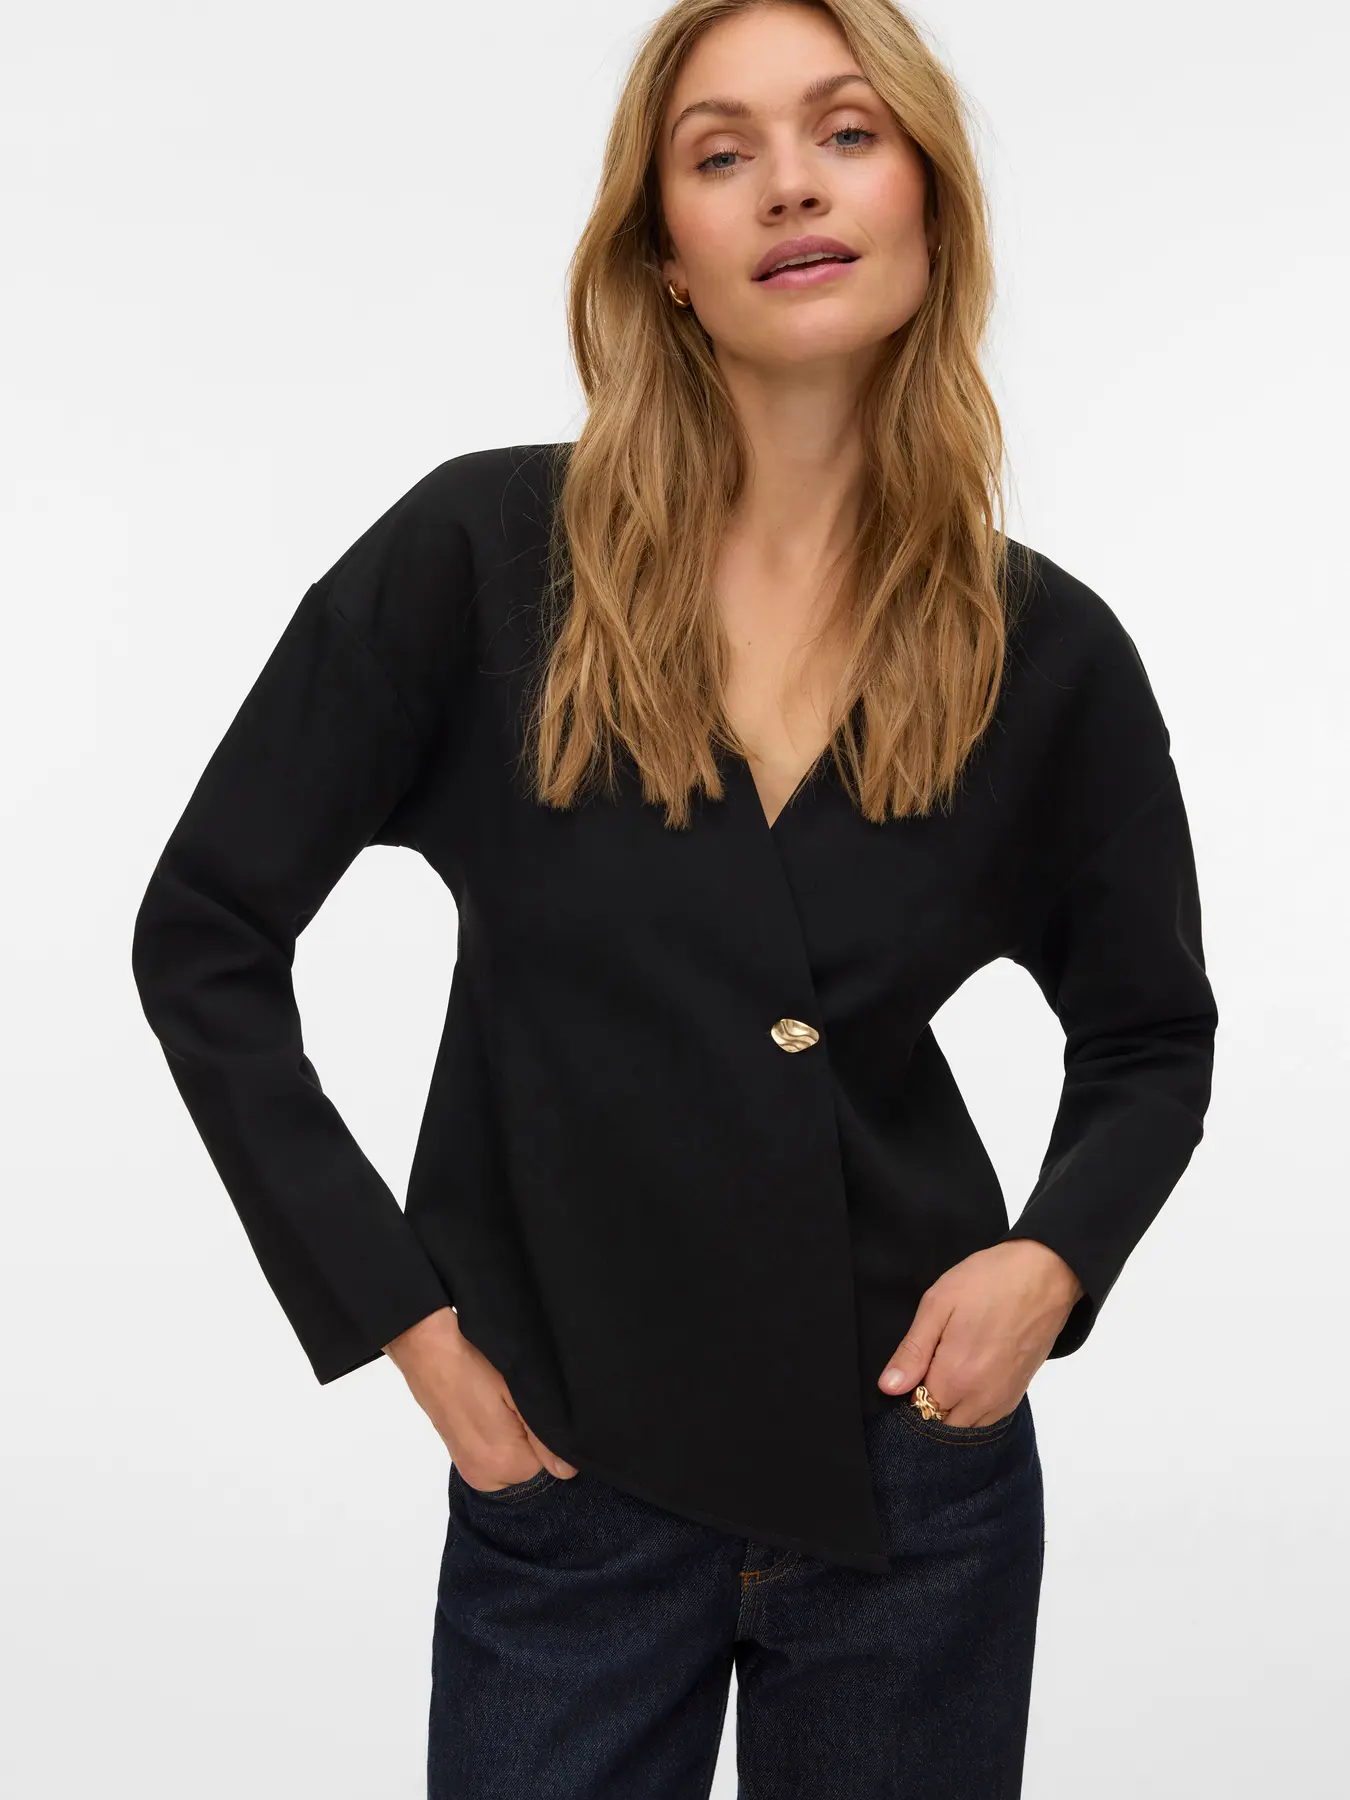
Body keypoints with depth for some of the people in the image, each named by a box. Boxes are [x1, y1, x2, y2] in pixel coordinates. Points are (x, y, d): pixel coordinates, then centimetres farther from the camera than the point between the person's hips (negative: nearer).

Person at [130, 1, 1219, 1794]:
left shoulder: (1048, 651, -4)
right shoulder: (482, 554, -10)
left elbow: (1151, 1037, 11)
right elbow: (204, 938, -4)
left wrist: (1053, 1259, -8)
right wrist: (395, 1310, -7)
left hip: (918, 1468, 2)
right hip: (570, 1469, -1)